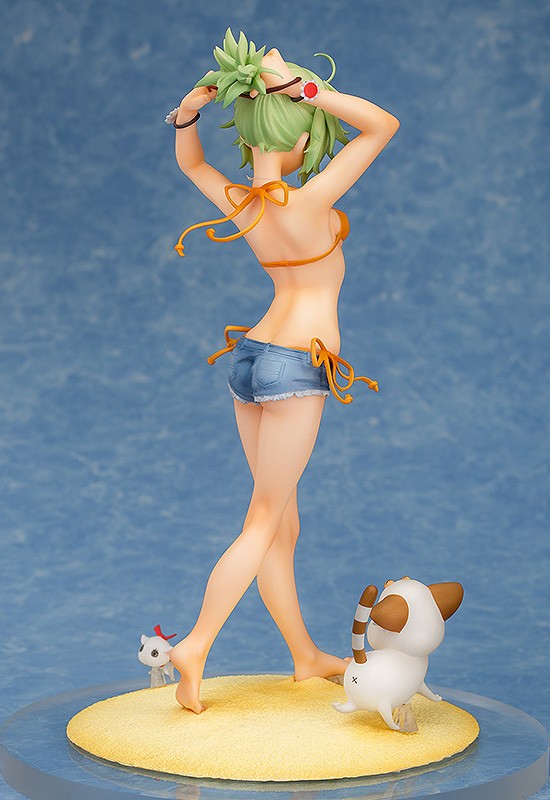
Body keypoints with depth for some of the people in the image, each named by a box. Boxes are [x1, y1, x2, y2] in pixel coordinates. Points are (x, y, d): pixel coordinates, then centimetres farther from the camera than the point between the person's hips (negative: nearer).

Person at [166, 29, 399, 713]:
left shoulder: (235, 202, -1)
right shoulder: (308, 200, -20)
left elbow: (188, 160, 21)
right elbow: (384, 125, -14)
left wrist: (190, 108, 1)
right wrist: (301, 84, -17)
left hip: (251, 359, 7)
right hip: (297, 366, -7)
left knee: (282, 525, 13)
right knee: (263, 525, 0)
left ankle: (306, 656, 24)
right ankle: (195, 648, -3)